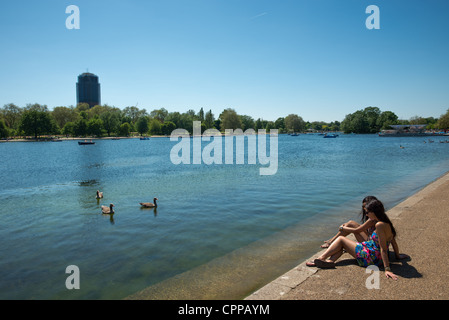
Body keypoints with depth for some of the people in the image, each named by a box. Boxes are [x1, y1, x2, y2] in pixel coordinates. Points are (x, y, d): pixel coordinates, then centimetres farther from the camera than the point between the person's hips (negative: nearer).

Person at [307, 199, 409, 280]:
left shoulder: (379, 225, -24)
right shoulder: (387, 223, 4)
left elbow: (383, 249, -26)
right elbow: (393, 241, 14)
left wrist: (387, 269, -27)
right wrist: (397, 255, 28)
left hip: (371, 257, -9)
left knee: (341, 240, 3)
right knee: (340, 246, 15)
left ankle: (321, 258, 3)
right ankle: (329, 261, -8)